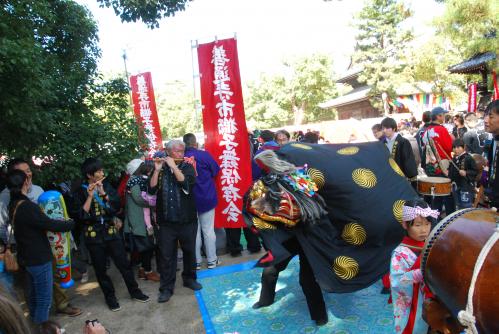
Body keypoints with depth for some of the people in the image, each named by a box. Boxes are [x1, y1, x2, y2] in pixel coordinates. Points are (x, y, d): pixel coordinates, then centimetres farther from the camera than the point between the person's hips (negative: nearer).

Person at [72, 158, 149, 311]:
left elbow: (116, 206, -5)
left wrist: (103, 193, -16)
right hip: (94, 236, -2)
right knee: (100, 269, 9)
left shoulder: (106, 186, 3)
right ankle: (110, 297, 26)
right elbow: (81, 215, -13)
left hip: (111, 231, 2)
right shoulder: (81, 192, -5)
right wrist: (90, 196, -20)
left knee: (124, 263, 6)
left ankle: (134, 291, 22)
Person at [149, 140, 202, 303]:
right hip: (166, 221, 0)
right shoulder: (161, 168, 6)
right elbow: (152, 189, -4)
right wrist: (157, 170, -13)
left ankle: (189, 278, 34)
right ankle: (166, 288, 15)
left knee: (189, 251, 14)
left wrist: (174, 166, -17)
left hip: (187, 220, 0)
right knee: (166, 255, 4)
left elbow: (186, 183, -17)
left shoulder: (188, 167, 2)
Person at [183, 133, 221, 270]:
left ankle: (196, 261, 18)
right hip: (207, 197, -1)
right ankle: (212, 260, 15)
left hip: (189, 200, 1)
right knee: (208, 230, 8)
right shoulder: (204, 155, -13)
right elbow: (215, 171, -2)